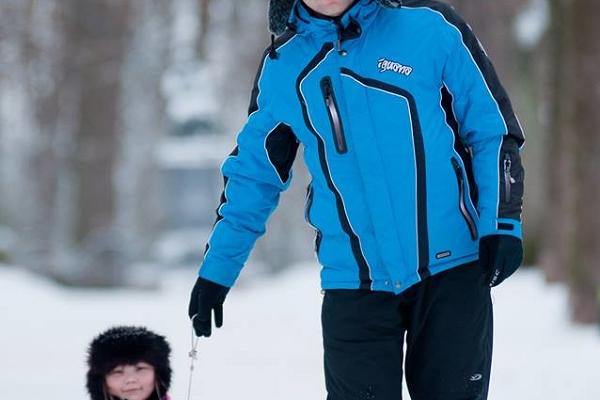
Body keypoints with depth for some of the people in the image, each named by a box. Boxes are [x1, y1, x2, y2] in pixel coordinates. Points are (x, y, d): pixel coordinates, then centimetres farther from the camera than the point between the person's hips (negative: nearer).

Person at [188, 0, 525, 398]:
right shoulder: (282, 66, 5)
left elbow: (493, 128, 1)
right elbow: (254, 174, 17)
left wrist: (503, 224, -7)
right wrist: (217, 268, 17)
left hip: (452, 267, -1)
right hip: (355, 285, 2)